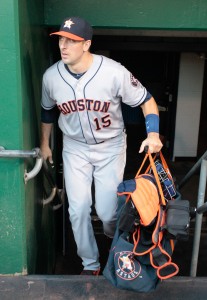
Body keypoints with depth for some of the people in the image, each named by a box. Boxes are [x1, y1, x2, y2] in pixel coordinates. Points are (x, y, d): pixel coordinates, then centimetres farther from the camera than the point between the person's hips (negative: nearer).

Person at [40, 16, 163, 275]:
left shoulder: (114, 72, -23)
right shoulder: (51, 76, -12)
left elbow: (146, 100, -11)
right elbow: (47, 111, 8)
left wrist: (153, 134, -26)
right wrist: (44, 144, 16)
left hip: (111, 147, -2)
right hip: (75, 148, 3)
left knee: (107, 211, 0)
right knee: (78, 209, 1)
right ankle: (90, 264, 24)